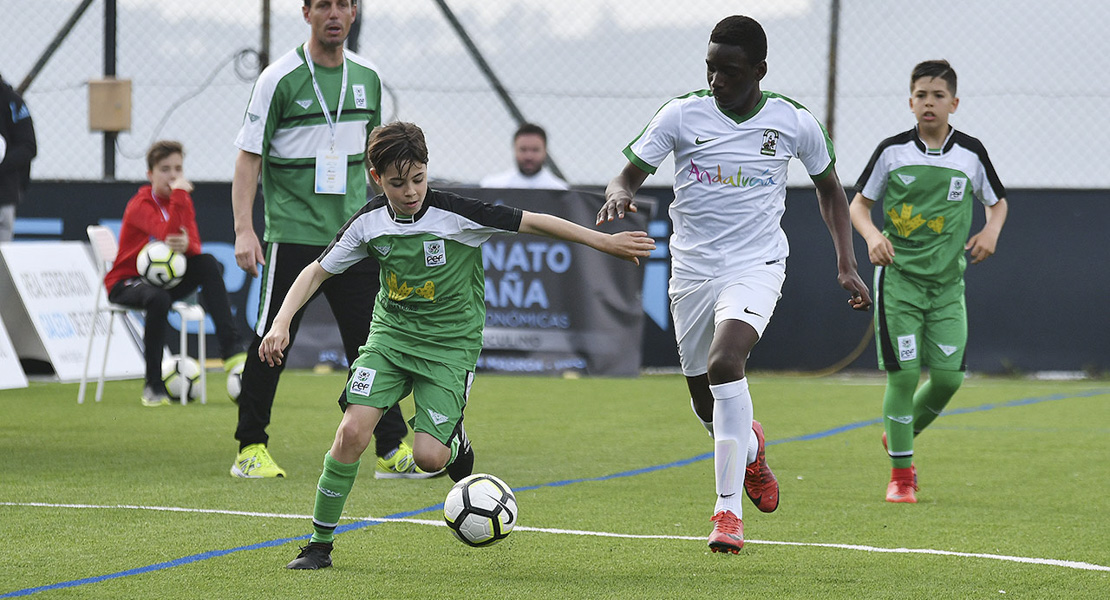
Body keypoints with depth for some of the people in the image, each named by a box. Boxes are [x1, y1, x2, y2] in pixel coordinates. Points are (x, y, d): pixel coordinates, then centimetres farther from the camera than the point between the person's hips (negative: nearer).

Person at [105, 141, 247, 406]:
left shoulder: (182, 201, 5)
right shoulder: (140, 205, -15)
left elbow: (195, 247, -8)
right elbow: (168, 234, -32)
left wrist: (186, 245, -32)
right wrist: (179, 194, -31)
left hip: (165, 279, 6)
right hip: (125, 282, -6)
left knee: (208, 263, -20)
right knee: (158, 299, -39)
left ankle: (231, 347, -26)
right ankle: (153, 387, -28)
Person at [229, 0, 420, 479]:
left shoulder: (365, 77, 9)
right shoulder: (280, 79, -7)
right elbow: (248, 157, -7)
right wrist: (244, 230, -15)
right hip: (292, 235, -4)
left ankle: (393, 450, 3)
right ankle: (251, 448, 10)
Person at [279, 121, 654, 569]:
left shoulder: (456, 214, -17)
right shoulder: (369, 222, -7)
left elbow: (533, 223, -13)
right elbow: (317, 271, 3)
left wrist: (605, 242, -13)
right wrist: (281, 323, -10)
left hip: (450, 344, -3)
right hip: (391, 333, 3)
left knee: (428, 456, -17)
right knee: (352, 431, -16)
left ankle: (455, 443, 22)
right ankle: (319, 544, -3)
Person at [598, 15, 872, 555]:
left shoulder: (794, 123, -4)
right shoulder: (682, 115, -5)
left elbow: (828, 187, 12)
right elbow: (631, 172, -4)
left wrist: (846, 263, 6)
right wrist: (619, 192, -29)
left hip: (756, 267, -3)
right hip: (692, 269, 3)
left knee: (724, 362, -30)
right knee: (705, 403, 11)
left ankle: (728, 509, -24)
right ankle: (751, 449, 50)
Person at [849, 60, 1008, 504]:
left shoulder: (970, 153, 3)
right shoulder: (893, 150, -1)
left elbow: (998, 201, 18)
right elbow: (859, 203, 6)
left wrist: (991, 231, -3)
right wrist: (872, 235, -13)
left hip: (947, 281, 2)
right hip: (898, 276, -2)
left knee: (948, 375, -5)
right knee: (904, 373, -9)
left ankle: (900, 435, 25)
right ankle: (901, 474, 3)